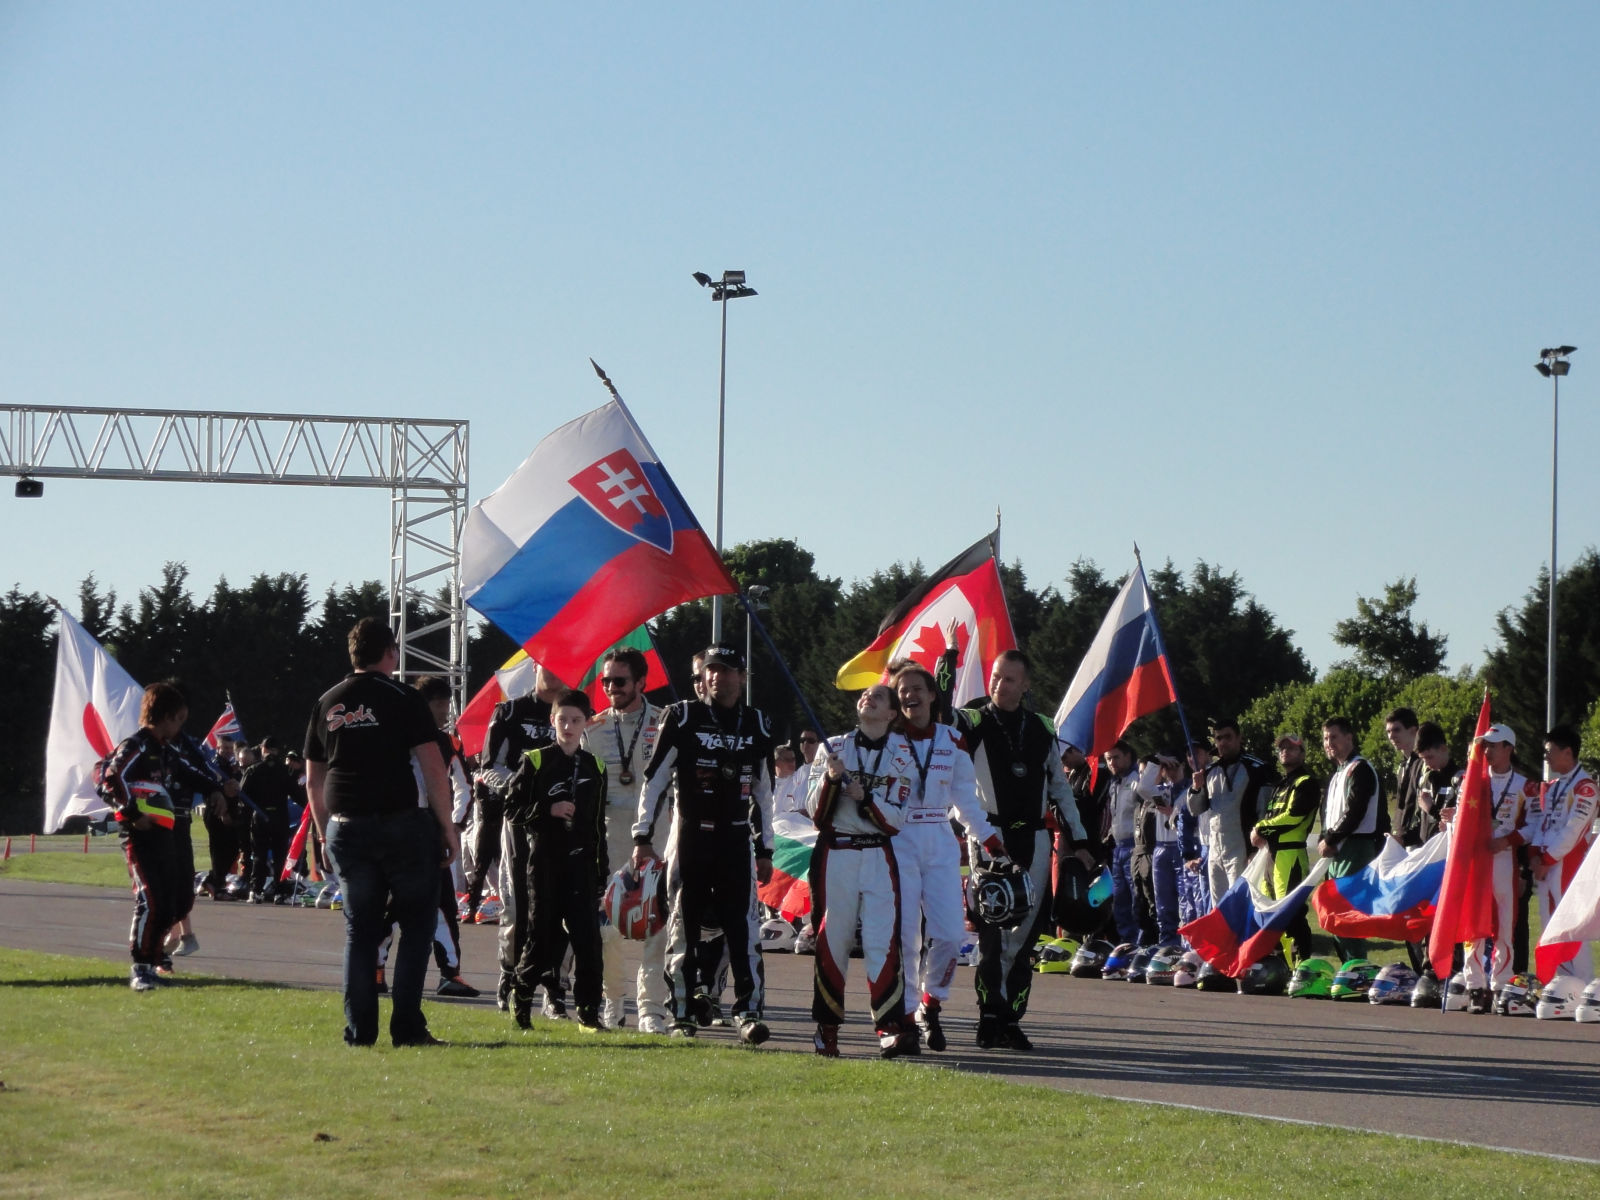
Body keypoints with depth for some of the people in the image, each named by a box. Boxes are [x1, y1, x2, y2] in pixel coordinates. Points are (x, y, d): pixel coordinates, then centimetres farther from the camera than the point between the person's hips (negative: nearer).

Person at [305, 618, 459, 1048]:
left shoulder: (327, 704, 11)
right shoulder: (401, 698, -4)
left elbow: (313, 780, 15)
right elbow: (432, 769, -9)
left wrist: (326, 834, 22)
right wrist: (447, 827, -4)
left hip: (346, 830, 4)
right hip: (402, 825, -4)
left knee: (359, 929, 9)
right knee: (416, 922, 5)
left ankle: (359, 1030, 4)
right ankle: (407, 1025, -1)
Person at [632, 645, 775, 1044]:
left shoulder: (757, 726, 9)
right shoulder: (682, 718, -1)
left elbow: (762, 792, 16)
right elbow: (655, 779, -1)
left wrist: (765, 850, 14)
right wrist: (643, 837, -6)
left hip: (736, 839, 2)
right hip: (689, 836, -2)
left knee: (743, 928, -8)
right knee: (683, 926, 2)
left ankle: (749, 1011, -10)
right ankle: (683, 1014, 10)